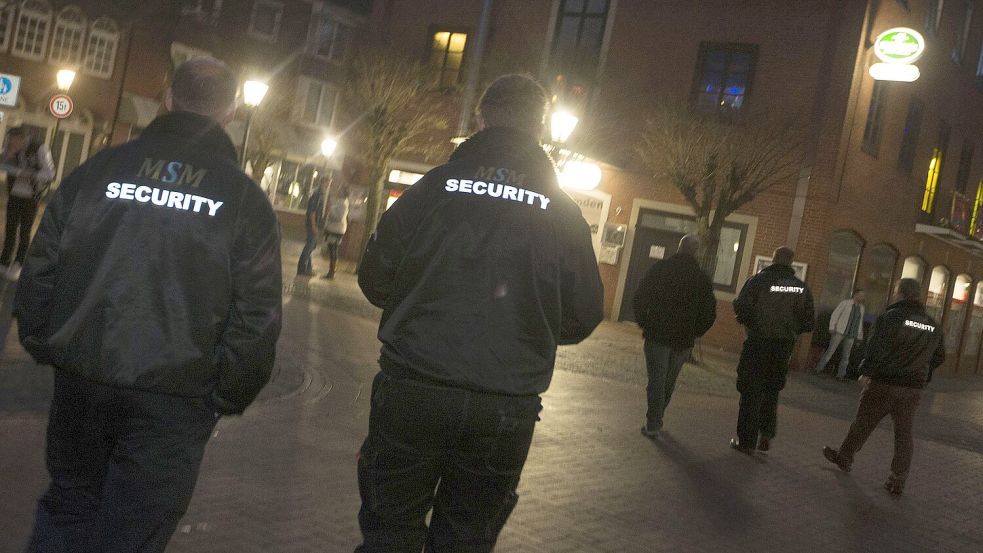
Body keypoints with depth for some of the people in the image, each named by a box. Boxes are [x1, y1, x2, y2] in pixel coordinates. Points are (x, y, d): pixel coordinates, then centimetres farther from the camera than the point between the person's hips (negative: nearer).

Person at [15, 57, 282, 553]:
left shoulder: (99, 169, 1)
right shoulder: (245, 200, -5)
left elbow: (41, 265, 3)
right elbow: (256, 316, -7)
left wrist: (43, 343, 15)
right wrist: (230, 395, 4)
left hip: (82, 380, 3)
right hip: (174, 399, -2)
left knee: (69, 505, 22)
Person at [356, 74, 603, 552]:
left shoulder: (434, 185, -4)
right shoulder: (562, 211, -2)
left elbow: (374, 280, 0)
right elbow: (583, 316, 2)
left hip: (412, 391, -1)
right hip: (506, 409, 1)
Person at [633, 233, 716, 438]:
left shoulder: (660, 268, -4)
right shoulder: (702, 278, 2)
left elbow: (640, 297, -6)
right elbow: (709, 312, 3)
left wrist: (644, 323, 5)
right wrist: (694, 333, 14)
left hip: (657, 334, -2)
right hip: (684, 340, 2)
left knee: (657, 379, 1)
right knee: (669, 381, 15)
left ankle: (653, 425, -5)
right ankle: (656, 419, 26)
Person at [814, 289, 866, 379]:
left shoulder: (861, 308, 13)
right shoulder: (845, 303, -1)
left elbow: (860, 323, 20)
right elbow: (835, 315, -3)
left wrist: (860, 337, 16)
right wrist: (832, 328, -13)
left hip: (851, 335, 4)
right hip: (840, 331, -4)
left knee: (846, 355, 2)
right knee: (831, 350, -8)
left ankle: (841, 374, 8)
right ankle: (819, 368, -2)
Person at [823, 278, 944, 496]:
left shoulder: (891, 317, -12)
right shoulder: (933, 326, 7)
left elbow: (876, 347, -17)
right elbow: (939, 357, 15)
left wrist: (866, 371, -7)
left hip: (884, 382, -4)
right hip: (913, 389, 5)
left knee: (863, 423, 11)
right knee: (904, 433, 9)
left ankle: (844, 457, 27)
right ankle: (898, 480, 9)